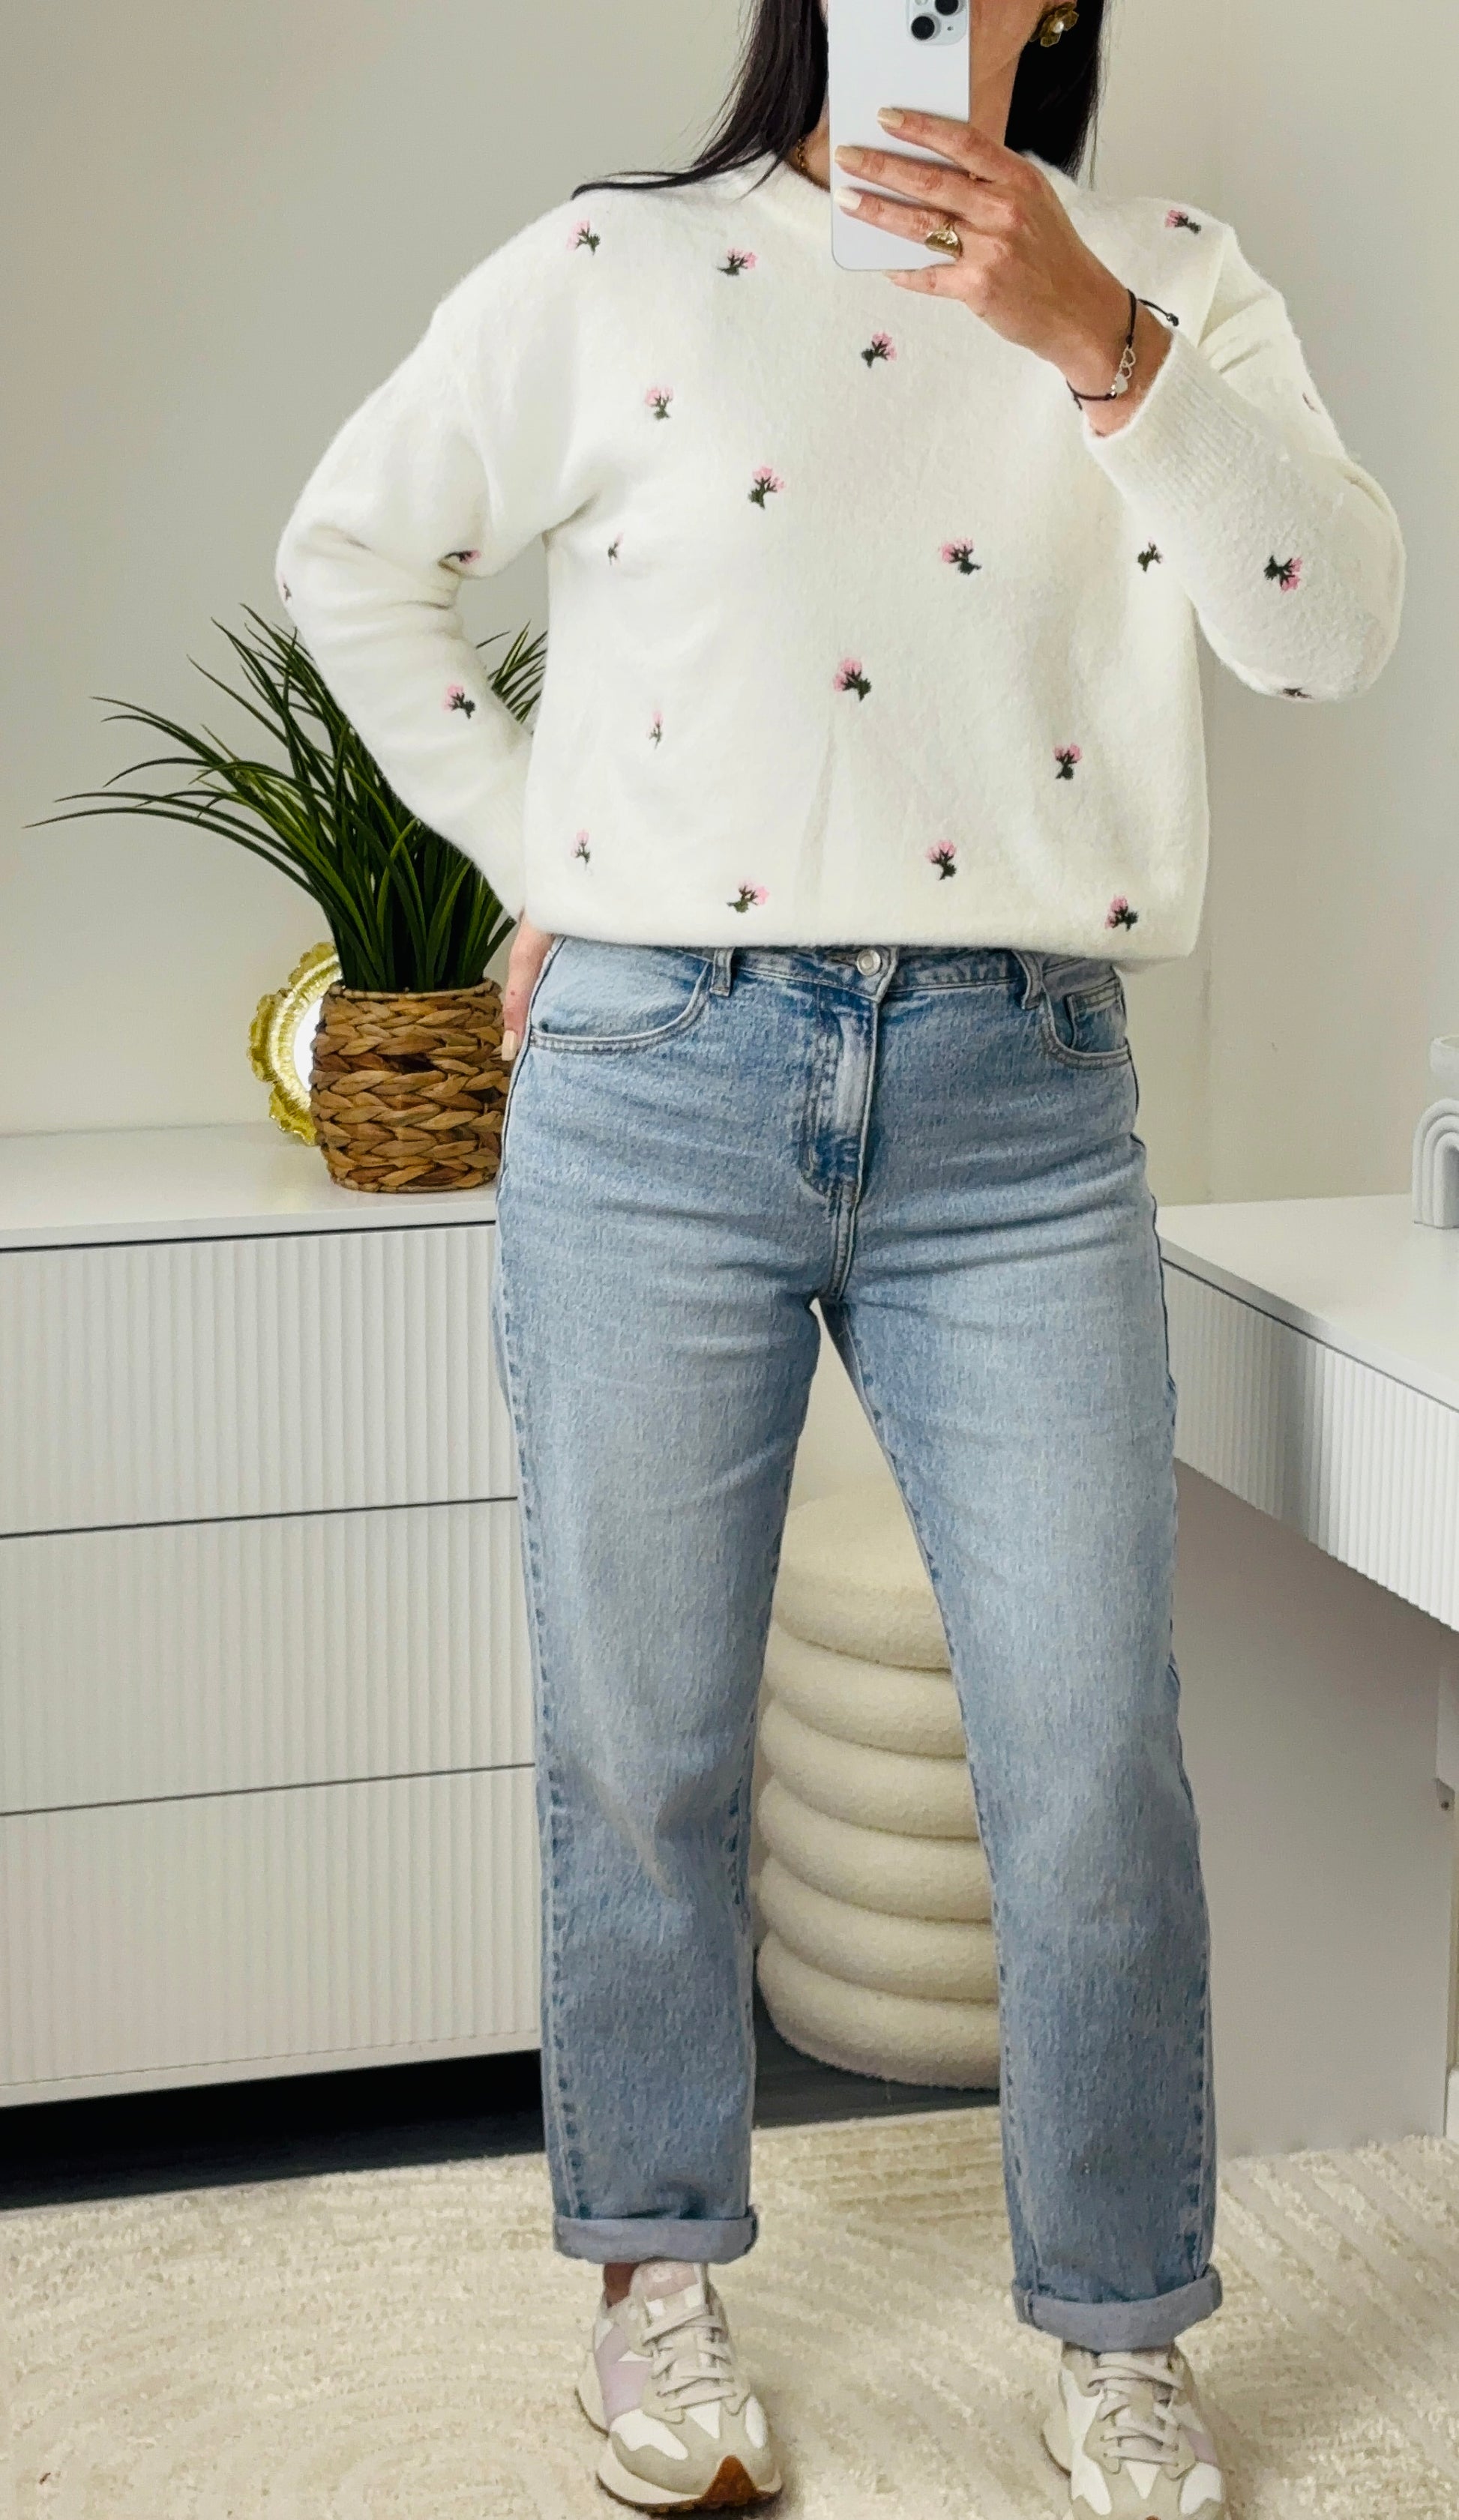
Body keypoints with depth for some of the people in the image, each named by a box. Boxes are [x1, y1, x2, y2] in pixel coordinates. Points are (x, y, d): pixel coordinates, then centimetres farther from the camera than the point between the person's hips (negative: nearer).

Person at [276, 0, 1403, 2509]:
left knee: (1091, 1753, 0)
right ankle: (659, 2279, 27)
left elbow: (1332, 627, -5)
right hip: (657, 1078, 0)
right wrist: (543, 849, 9)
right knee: (644, 1737, 8)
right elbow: (352, 545, 17)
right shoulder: (620, 271, 7)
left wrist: (1098, 341, -17)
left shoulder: (1165, 281, 9)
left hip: (1020, 1104, 1)